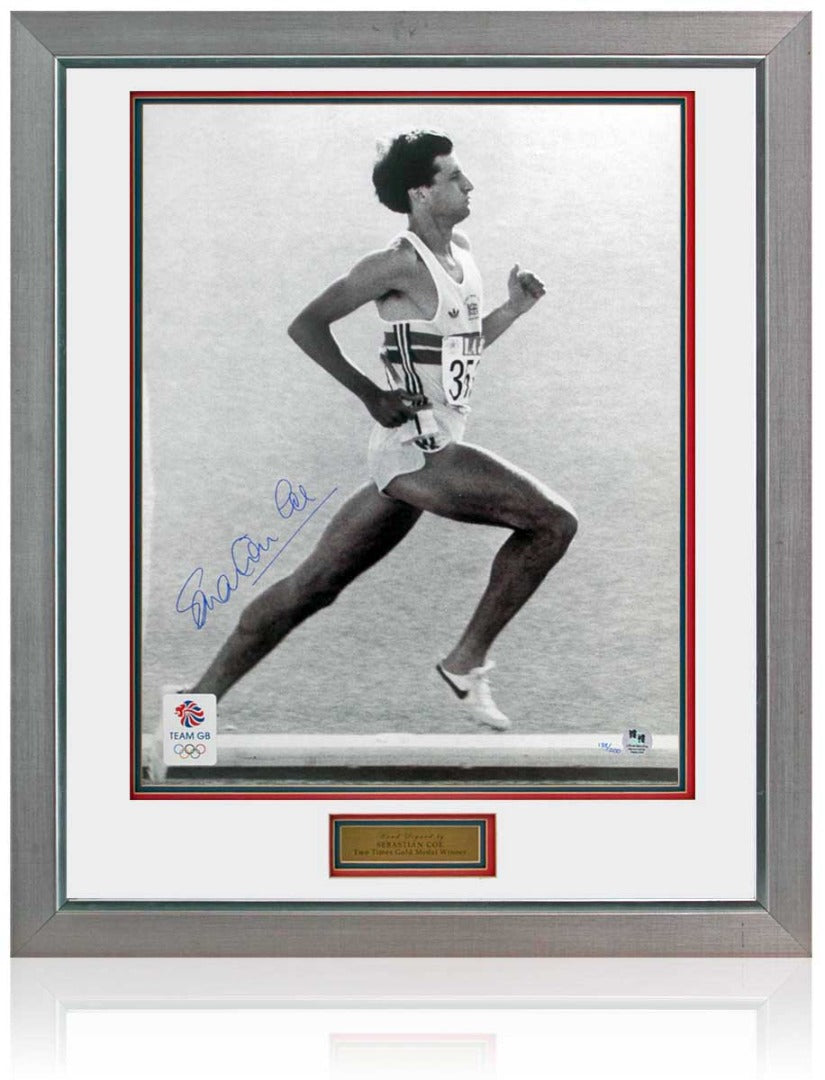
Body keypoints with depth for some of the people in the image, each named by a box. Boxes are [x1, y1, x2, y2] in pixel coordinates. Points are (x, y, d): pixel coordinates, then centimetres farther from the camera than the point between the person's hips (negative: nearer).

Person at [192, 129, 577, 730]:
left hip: (426, 450, 9)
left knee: (314, 584, 10)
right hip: (417, 448, -9)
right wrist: (372, 395, -16)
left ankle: (205, 694, 17)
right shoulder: (400, 263, -12)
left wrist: (514, 308, 11)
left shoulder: (460, 251, 15)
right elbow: (306, 326, -14)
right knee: (554, 522, -11)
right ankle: (466, 664, -2)